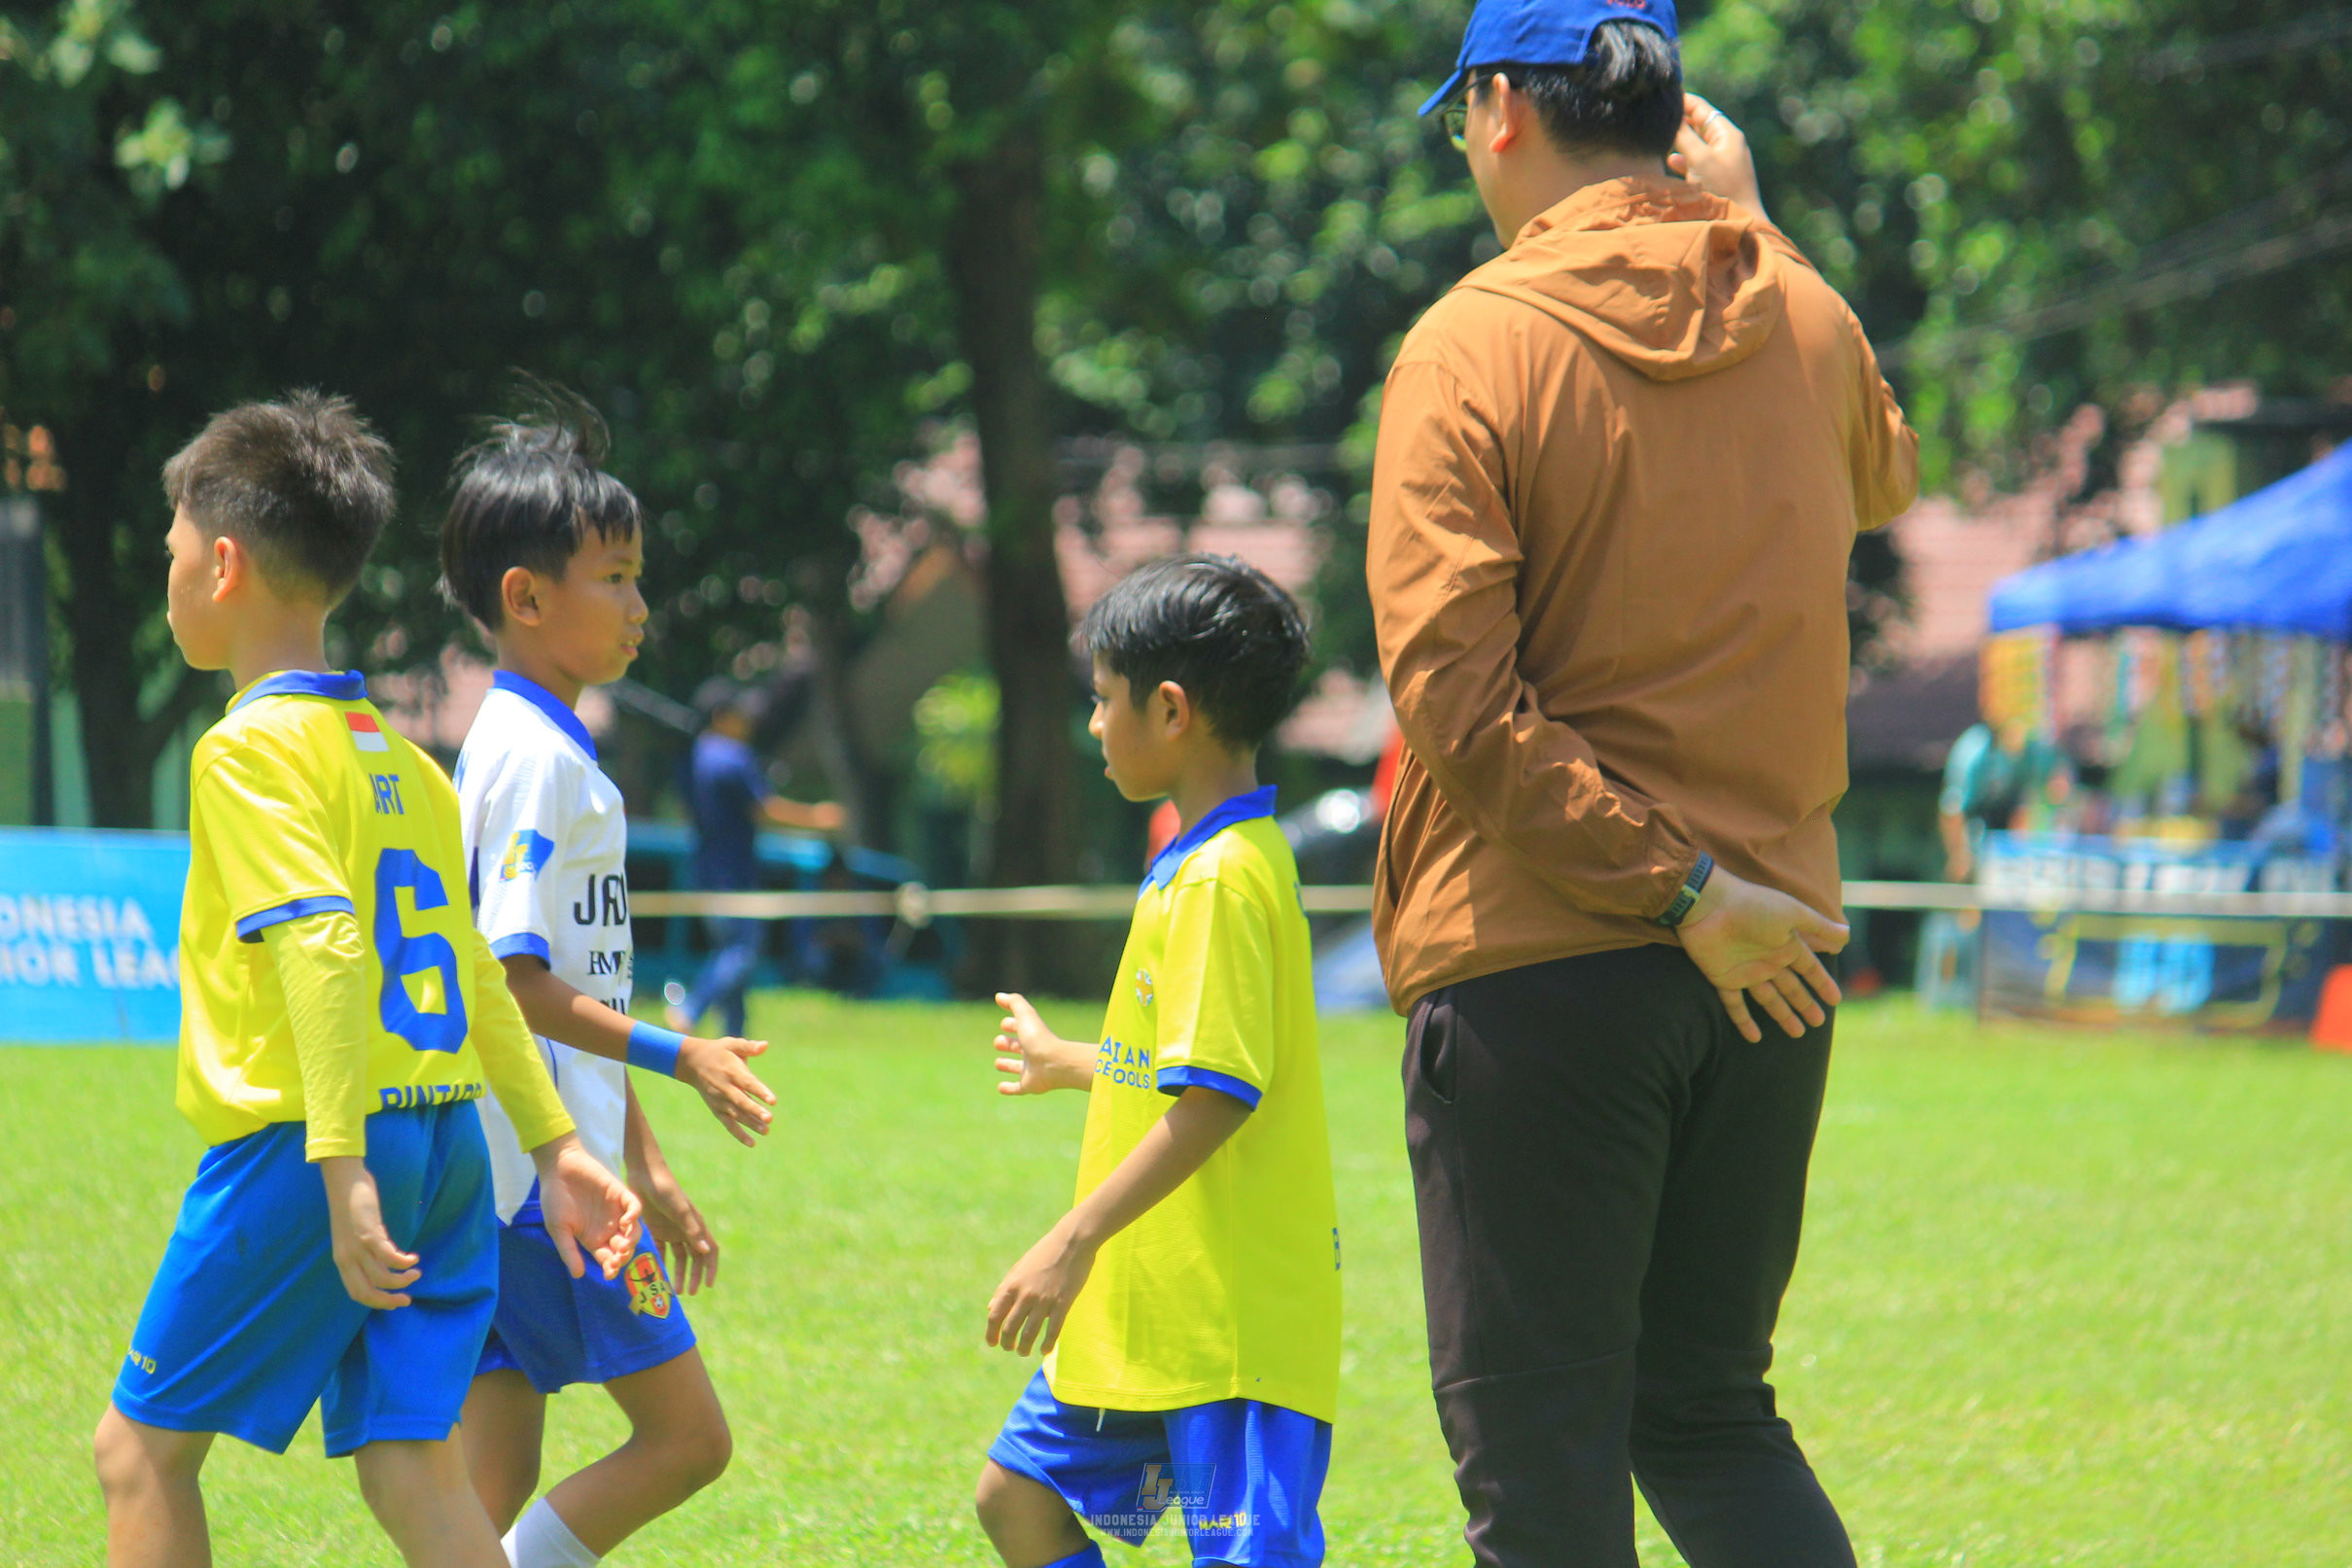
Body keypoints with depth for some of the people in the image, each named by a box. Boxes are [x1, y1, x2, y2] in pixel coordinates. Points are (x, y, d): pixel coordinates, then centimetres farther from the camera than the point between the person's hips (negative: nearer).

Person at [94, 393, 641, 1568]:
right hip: (449, 1141, 7)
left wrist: (343, 1169, -27)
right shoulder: (400, 758, 16)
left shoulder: (250, 749, -9)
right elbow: (474, 973, 19)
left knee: (142, 1448, 5)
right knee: (410, 1464, 3)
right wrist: (554, 1146, 23)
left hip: (296, 1149, -7)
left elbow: (324, 946, -21)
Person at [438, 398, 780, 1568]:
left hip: (499, 1178, 10)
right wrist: (679, 1058, -17)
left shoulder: (551, 752, 19)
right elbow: (516, 983, -19)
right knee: (686, 1437, -4)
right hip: (547, 1175, -10)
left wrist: (645, 1167, 24)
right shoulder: (536, 760, -13)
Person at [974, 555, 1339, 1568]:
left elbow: (1217, 1094, -23)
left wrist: (1076, 1240, -23)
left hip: (1231, 1317, -11)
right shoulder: (1200, 865, 14)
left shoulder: (1223, 879, -17)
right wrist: (1066, 1063, 45)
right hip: (1150, 1300, 11)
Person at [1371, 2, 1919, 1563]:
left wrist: (1680, 890, -15)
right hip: (1769, 969, 5)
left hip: (1536, 963, -5)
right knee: (1710, 1412, 17)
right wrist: (1747, 228, 26)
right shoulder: (1806, 320, 5)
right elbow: (1887, 478, 30)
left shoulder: (1472, 346, -10)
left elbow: (1455, 693, -19)